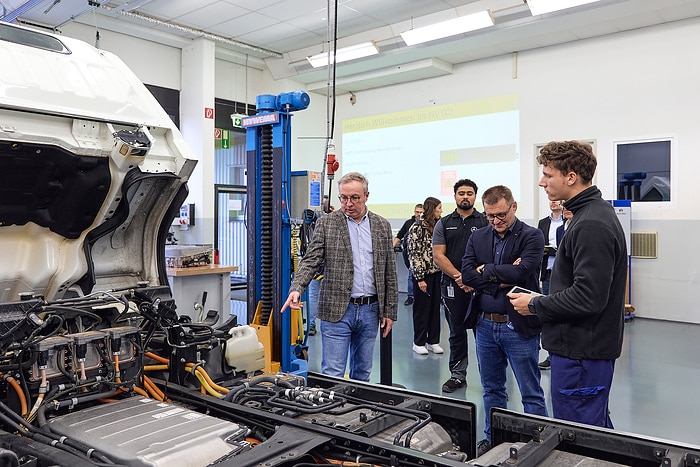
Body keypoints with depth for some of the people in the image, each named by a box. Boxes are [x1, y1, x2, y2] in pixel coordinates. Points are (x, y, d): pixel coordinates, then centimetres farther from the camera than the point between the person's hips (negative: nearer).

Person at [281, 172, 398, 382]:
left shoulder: (382, 226, 7)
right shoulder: (326, 223, 0)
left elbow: (390, 273, 8)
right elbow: (310, 260, -6)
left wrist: (389, 311, 6)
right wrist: (296, 289, -24)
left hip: (370, 310, 3)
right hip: (337, 309, -3)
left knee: (362, 373, 15)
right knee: (332, 375, -2)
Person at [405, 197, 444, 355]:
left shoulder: (437, 226, 10)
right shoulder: (417, 228, -9)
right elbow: (414, 254, -11)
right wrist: (420, 278, -14)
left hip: (437, 273, 6)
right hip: (423, 274, -6)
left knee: (435, 308, 10)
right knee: (422, 308, 4)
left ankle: (433, 341, 20)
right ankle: (419, 342, 16)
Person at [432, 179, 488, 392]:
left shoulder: (485, 222, 4)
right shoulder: (444, 224, 8)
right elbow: (438, 256, 1)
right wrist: (459, 277, -10)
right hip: (452, 286, 2)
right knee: (456, 332, 10)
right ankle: (458, 375, 20)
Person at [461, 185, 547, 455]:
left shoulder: (532, 237, -7)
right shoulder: (478, 238, 6)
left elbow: (522, 271, -22)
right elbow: (467, 274, -6)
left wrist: (486, 271, -9)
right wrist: (503, 278, -16)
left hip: (519, 327, -5)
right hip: (485, 325, 5)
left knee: (531, 393, 6)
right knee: (492, 390, 19)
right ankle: (492, 439, 34)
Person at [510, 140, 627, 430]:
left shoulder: (592, 225, -22)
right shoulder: (593, 213, 12)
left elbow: (588, 297, -26)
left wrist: (535, 306, -13)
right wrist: (541, 302, 11)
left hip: (581, 351, -10)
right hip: (585, 344, 10)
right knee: (598, 428, 22)